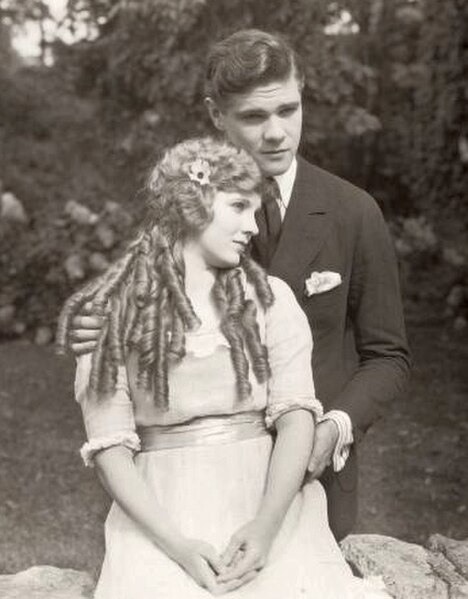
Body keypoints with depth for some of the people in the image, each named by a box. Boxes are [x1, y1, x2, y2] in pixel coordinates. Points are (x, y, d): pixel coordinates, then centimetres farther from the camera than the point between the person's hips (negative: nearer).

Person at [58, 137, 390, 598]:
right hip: (160, 518, -1)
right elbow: (109, 445, -3)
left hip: (269, 508, 1)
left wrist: (265, 526, -15)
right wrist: (175, 544, -14)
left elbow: (296, 417, -2)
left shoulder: (271, 298, 6)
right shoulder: (110, 315, 2)